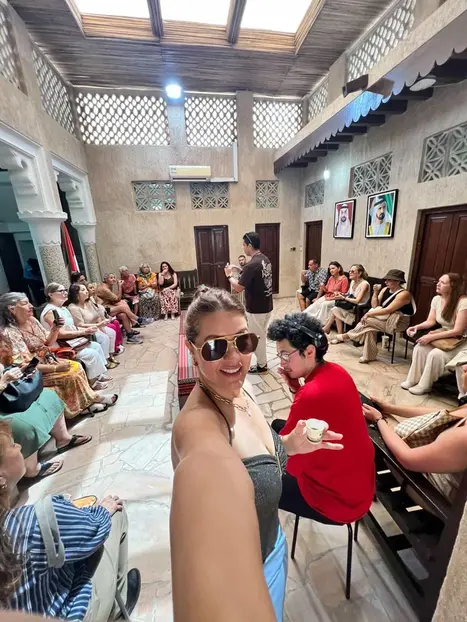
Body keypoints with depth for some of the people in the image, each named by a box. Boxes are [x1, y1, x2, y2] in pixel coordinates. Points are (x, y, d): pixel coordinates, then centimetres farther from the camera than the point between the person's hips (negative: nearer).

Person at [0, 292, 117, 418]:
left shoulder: (31, 320, -1)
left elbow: (47, 343, 8)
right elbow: (25, 366, -24)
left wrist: (55, 328, -11)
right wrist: (56, 368, -25)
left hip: (47, 360, 7)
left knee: (76, 366, -7)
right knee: (72, 375, -18)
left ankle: (88, 401, 1)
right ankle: (90, 400, 3)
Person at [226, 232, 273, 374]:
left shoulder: (251, 265, -25)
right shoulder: (265, 260, 5)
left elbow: (238, 288, -20)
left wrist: (229, 275, -5)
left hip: (256, 308, -9)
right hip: (266, 305, 9)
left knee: (257, 337, 7)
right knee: (261, 335, 21)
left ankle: (261, 366, 23)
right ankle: (262, 361, 36)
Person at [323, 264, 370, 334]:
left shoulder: (364, 284, -15)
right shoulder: (352, 282, 9)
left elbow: (357, 301, -21)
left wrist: (343, 298, -16)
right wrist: (341, 295, -4)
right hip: (350, 306, 7)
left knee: (335, 310, -23)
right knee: (335, 309, -21)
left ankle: (325, 330, -8)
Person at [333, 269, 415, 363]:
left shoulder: (404, 294, -16)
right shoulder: (385, 289, 7)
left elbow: (388, 310, -24)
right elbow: (374, 306, 2)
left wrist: (369, 314, -22)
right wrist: (375, 292, -9)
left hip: (397, 323, -7)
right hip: (385, 319, 7)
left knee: (366, 321, -23)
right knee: (369, 327, -22)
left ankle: (346, 335, -4)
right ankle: (370, 355, -13)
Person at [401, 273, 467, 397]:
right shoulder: (437, 299, -3)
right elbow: (431, 321, 2)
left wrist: (431, 337, -29)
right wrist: (417, 327, -17)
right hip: (444, 336, 6)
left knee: (436, 354, -28)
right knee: (419, 348, -16)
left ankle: (424, 386, -8)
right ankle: (413, 380, -3)